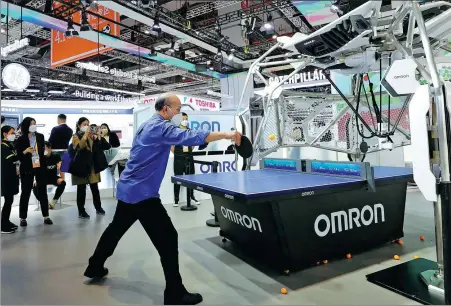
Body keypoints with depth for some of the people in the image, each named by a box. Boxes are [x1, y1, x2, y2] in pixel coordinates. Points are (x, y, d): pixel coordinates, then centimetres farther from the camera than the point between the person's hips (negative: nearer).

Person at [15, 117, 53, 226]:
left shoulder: (40, 136, 3)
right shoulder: (21, 139, -5)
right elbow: (18, 156, -5)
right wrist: (25, 151, -23)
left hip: (40, 167, 2)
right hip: (27, 168, -2)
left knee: (43, 191, 6)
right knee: (25, 192, 6)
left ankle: (46, 216, 13)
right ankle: (23, 217, 17)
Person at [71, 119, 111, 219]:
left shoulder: (91, 136, 10)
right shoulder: (76, 136, -3)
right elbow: (79, 146, -24)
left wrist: (98, 137, -11)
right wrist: (85, 134, -27)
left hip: (92, 165, 4)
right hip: (81, 165, -4)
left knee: (95, 188, 10)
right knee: (81, 189, 2)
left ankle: (98, 208, 21)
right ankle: (81, 211, 10)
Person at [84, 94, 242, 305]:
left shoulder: (148, 125, 15)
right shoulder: (160, 127, -16)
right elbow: (190, 137, -30)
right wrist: (226, 135, -31)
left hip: (127, 189, 10)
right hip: (142, 194, -10)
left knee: (115, 229, 26)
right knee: (168, 239, -6)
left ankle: (94, 268, 45)